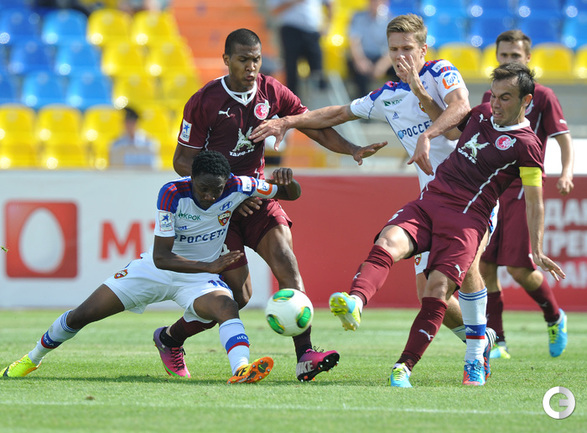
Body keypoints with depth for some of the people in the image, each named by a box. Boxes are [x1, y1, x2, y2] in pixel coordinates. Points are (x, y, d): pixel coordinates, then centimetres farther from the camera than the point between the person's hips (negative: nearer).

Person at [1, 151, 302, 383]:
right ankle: (32, 358, 26)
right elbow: (161, 257, -28)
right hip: (156, 269, 0)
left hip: (199, 278, 0)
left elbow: (291, 194, -8)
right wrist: (209, 266, -37)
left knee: (226, 306, -35)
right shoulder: (172, 194, -27)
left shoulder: (236, 187, -20)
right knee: (82, 315, 1)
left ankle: (242, 370, -58)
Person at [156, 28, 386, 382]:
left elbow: (315, 126, 1)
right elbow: (183, 160, -8)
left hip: (256, 194, 4)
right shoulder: (204, 102, -13)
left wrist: (352, 150, -17)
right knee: (238, 293, -8)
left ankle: (305, 356, -24)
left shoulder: (271, 92, -1)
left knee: (285, 258, -18)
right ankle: (170, 338, 16)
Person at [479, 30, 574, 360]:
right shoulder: (490, 97, 13)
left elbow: (565, 140, -4)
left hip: (523, 190, -5)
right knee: (484, 265, -4)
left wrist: (567, 173, -19)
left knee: (518, 267, -10)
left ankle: (555, 317, 18)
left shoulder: (541, 96, -3)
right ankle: (496, 342, 4)